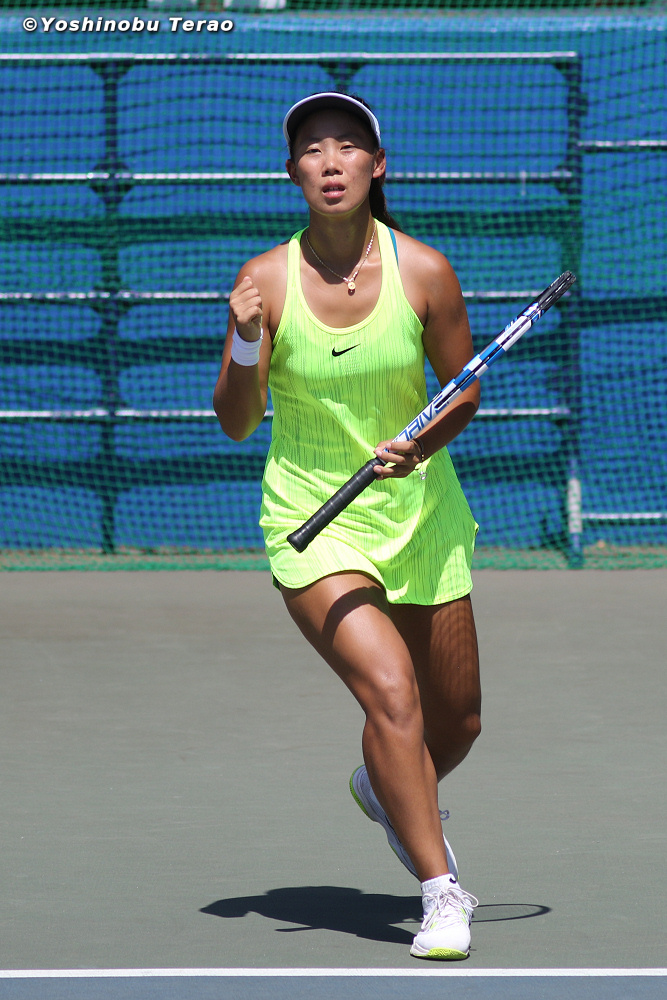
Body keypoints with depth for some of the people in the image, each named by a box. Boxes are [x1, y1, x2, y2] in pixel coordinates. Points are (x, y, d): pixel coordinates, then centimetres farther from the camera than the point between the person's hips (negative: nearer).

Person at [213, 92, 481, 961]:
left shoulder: (424, 271, -9)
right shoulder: (266, 279, -10)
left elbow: (464, 391, 3)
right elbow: (238, 425, -6)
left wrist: (420, 445, -17)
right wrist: (245, 345, -24)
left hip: (419, 512, 3)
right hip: (313, 523, -3)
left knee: (456, 720, 11)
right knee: (390, 692, -23)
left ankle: (385, 791, 47)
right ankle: (440, 893, -15)